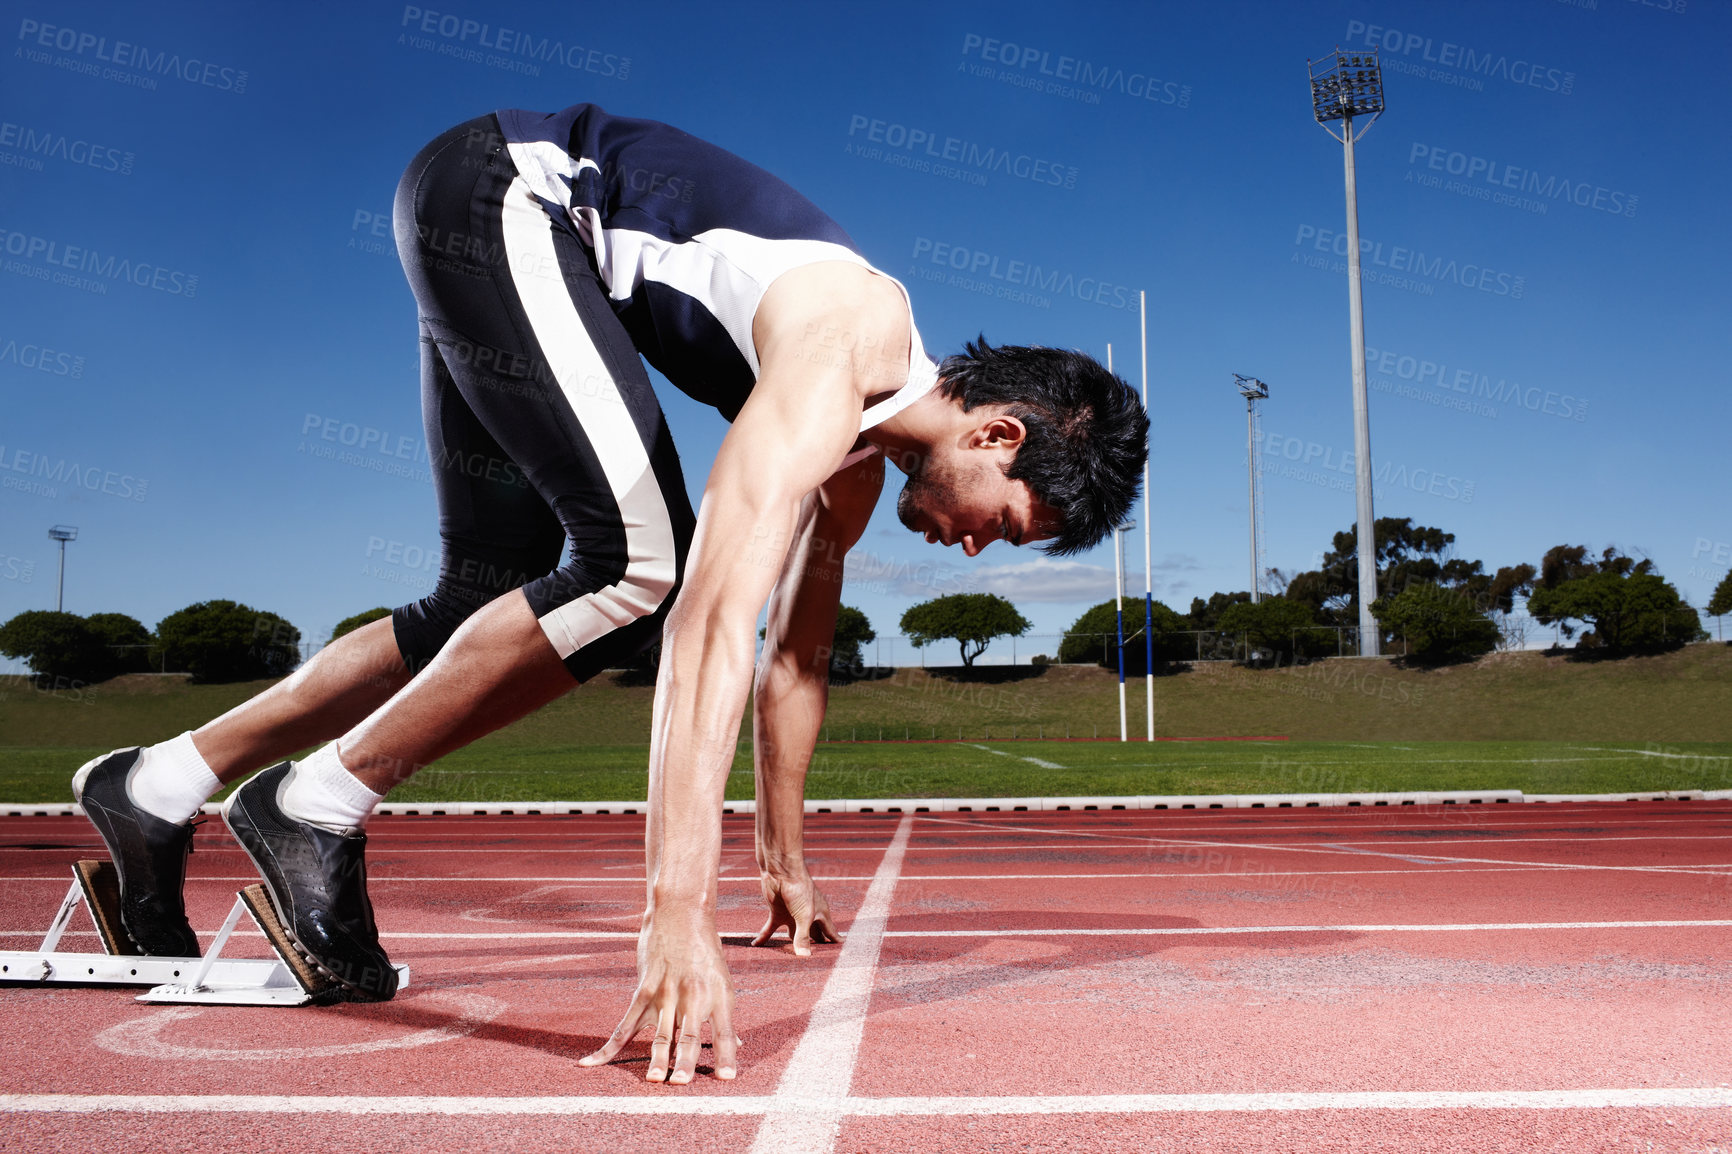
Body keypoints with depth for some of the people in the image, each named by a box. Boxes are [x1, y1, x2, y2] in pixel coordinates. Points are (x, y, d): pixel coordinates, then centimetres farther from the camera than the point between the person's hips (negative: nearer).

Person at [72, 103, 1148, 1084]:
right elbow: (715, 618, -38)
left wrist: (786, 868, 20)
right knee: (642, 566, -23)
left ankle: (160, 786, 14)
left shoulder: (860, 452, 4)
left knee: (491, 606, 8)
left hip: (537, 251, 9)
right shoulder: (848, 346, -25)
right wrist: (680, 917, -42)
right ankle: (317, 807, -10)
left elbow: (798, 655, 14)